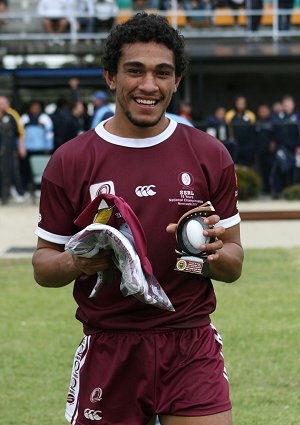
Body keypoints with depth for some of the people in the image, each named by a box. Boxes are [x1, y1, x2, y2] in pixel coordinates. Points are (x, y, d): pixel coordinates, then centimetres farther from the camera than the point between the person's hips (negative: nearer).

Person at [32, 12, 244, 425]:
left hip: (192, 348, 1)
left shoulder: (210, 155, 5)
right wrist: (77, 261, -17)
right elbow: (43, 265, 5)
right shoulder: (70, 161, 1)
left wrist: (214, 254, -14)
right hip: (108, 352, 0)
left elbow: (234, 264, 9)